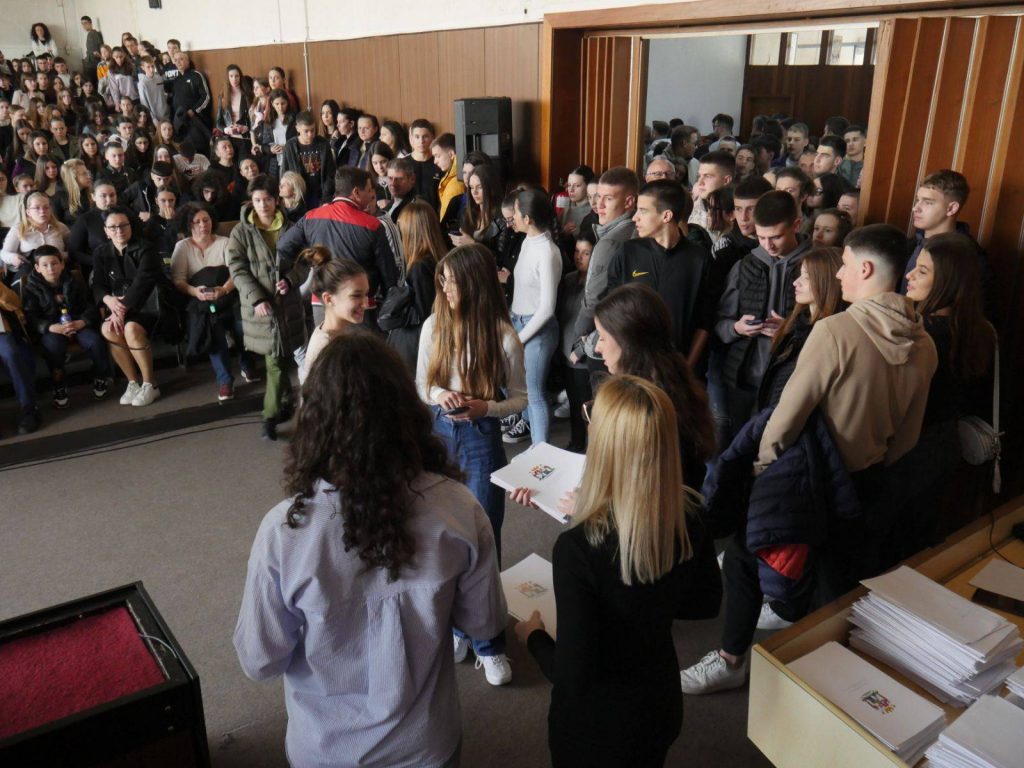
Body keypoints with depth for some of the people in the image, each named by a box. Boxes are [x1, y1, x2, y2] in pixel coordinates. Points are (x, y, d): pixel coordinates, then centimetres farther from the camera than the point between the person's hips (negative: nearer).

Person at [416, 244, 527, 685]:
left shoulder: (504, 336, -12)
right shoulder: (434, 326, -3)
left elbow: (520, 398, -3)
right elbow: (421, 385, 7)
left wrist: (485, 407, -21)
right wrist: (441, 395, -15)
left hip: (482, 439, -3)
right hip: (440, 433, 3)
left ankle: (488, 643, 20)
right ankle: (456, 627, 33)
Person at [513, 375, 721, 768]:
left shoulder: (580, 547, -34)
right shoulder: (691, 520, -17)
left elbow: (572, 677, -27)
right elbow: (706, 604, 1)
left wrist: (533, 636, -9)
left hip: (597, 724, -4)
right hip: (662, 705, 5)